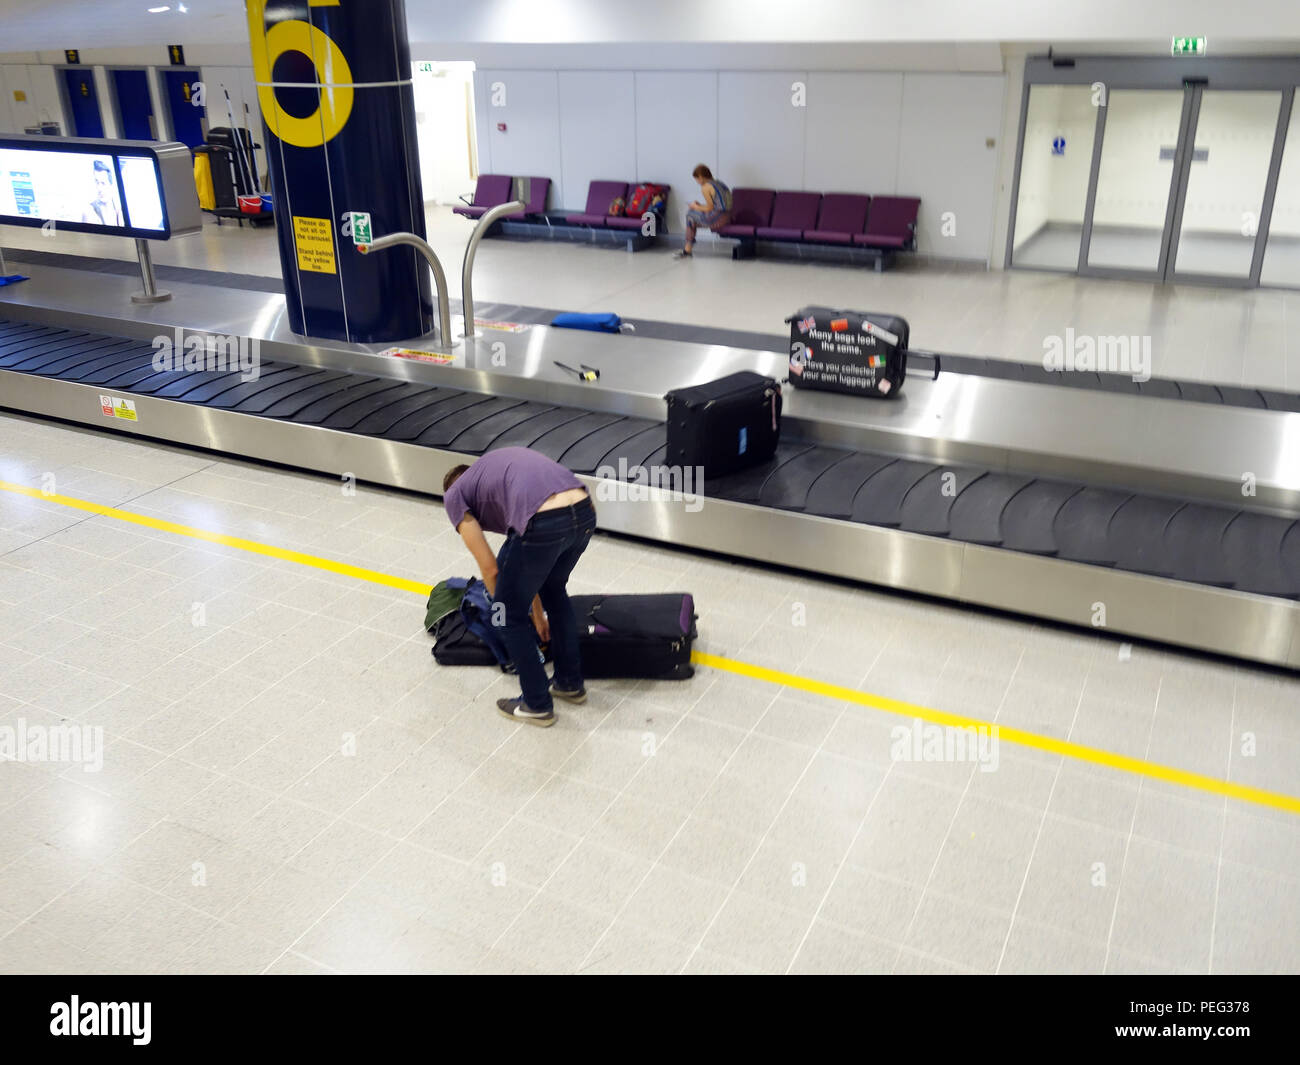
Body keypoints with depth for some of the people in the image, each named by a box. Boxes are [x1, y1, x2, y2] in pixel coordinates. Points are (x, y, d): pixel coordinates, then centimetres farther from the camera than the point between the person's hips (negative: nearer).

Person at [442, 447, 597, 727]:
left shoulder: (454, 495, 20)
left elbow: (490, 569, 16)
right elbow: (532, 561, 40)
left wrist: (505, 612, 32)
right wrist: (536, 611, 47)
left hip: (545, 523, -7)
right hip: (585, 512, 7)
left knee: (511, 615, 18)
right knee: (553, 589, 34)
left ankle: (537, 704, 30)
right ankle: (571, 683, 44)